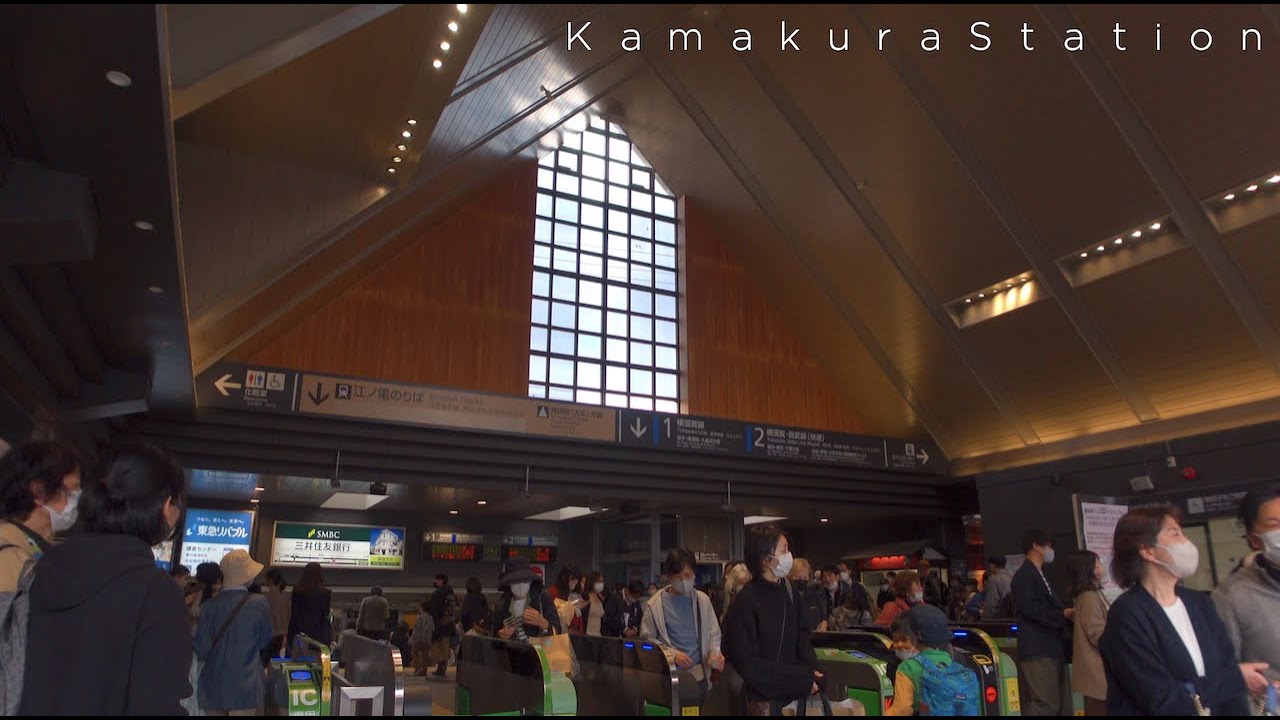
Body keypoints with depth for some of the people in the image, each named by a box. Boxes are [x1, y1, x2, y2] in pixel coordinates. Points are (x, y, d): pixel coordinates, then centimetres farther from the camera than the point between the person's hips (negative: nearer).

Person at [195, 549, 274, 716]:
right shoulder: (260, 603, -9)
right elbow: (264, 642, 3)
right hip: (244, 687, -2)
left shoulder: (210, 605, -5)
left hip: (212, 688, 2)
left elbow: (201, 650, -6)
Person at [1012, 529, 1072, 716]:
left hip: (1052, 650, 10)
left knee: (1061, 704, 11)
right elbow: (1030, 609, -19)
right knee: (1045, 705, -12)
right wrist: (1063, 615, -12)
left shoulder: (1040, 575, 21)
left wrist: (1066, 612, 6)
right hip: (1037, 652, -10)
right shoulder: (1024, 575, -10)